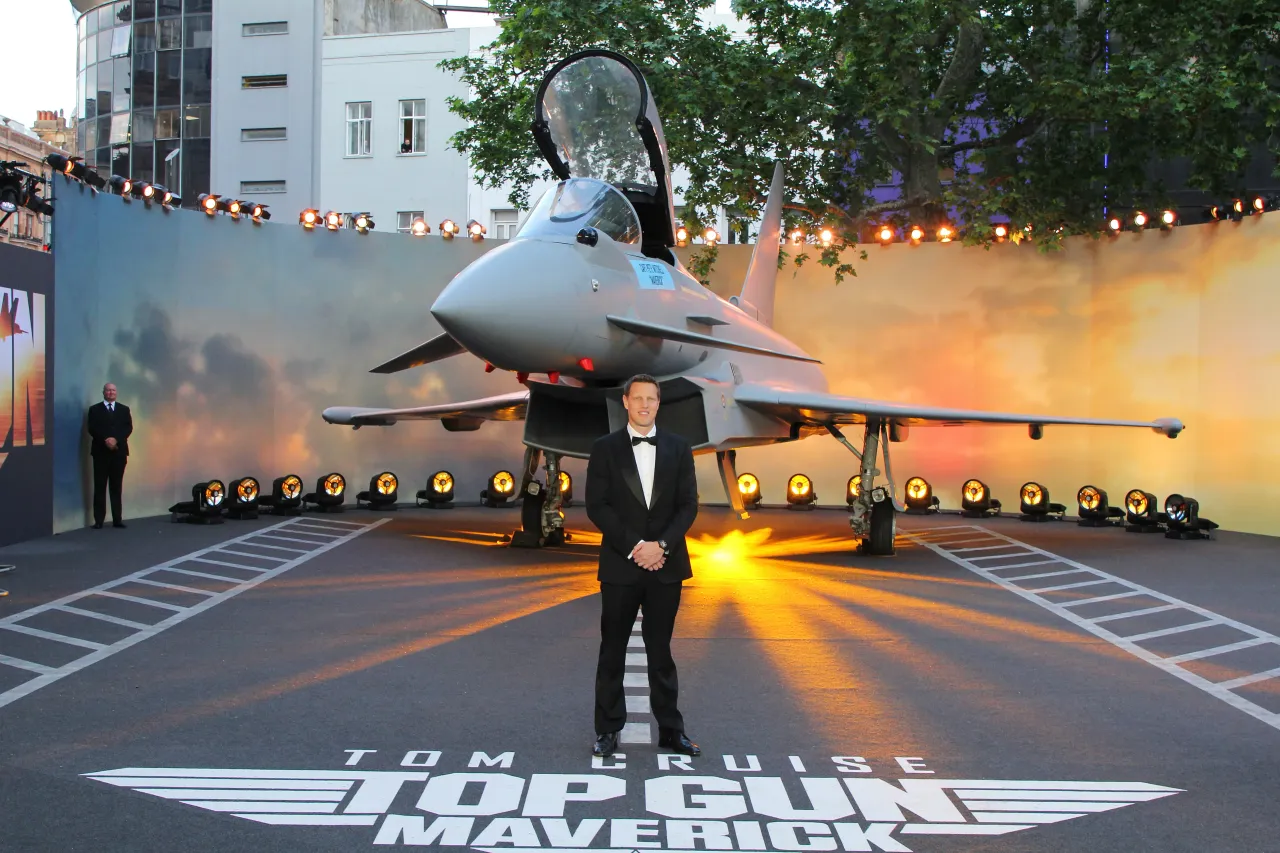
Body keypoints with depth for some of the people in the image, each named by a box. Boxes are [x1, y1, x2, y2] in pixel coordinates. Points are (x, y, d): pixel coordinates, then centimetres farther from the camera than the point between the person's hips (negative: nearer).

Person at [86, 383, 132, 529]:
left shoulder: (124, 409, 13)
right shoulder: (95, 409, 6)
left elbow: (128, 428, 1)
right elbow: (92, 429, -4)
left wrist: (116, 439, -14)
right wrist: (105, 440, -17)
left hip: (119, 451, 2)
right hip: (101, 451, -2)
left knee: (116, 486, 4)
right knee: (100, 487, -2)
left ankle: (117, 519, 5)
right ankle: (98, 520, -1)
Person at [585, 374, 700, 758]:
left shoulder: (678, 448, 5)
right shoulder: (605, 448, 0)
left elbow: (688, 505, 0)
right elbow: (596, 506, -6)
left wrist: (661, 545, -13)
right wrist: (633, 546, -14)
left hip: (665, 565, 1)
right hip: (620, 566, -1)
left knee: (661, 650, 10)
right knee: (612, 651, 6)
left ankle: (670, 729, 17)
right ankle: (608, 730, 15)